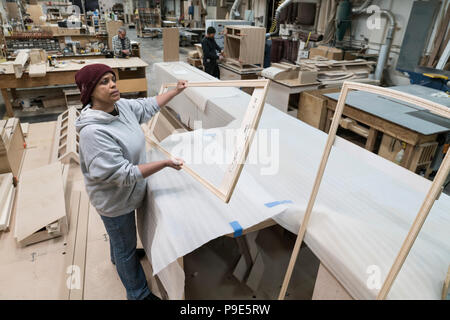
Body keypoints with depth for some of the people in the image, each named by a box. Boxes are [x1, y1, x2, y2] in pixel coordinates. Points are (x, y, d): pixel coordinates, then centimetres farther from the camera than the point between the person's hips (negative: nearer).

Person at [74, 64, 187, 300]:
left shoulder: (122, 106, -11)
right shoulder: (93, 132, -35)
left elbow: (148, 106, 9)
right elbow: (123, 174, -34)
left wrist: (176, 91, 13)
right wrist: (166, 163, -32)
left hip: (125, 193, 8)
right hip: (114, 201, -8)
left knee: (120, 236, 36)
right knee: (126, 249, 15)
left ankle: (118, 258, 67)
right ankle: (138, 294, 40)